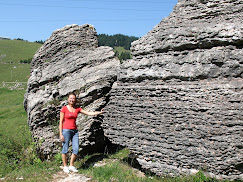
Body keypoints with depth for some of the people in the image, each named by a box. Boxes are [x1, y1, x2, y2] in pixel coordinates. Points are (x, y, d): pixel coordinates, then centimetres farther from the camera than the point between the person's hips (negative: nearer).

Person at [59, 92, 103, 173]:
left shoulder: (77, 109, 7)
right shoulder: (64, 109, -7)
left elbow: (89, 113, 4)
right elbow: (61, 122, -6)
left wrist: (99, 112, -7)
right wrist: (61, 134, -11)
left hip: (75, 131, 5)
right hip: (66, 130, -5)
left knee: (76, 149, 1)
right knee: (65, 149, 3)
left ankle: (71, 166, 16)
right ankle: (65, 166, 19)